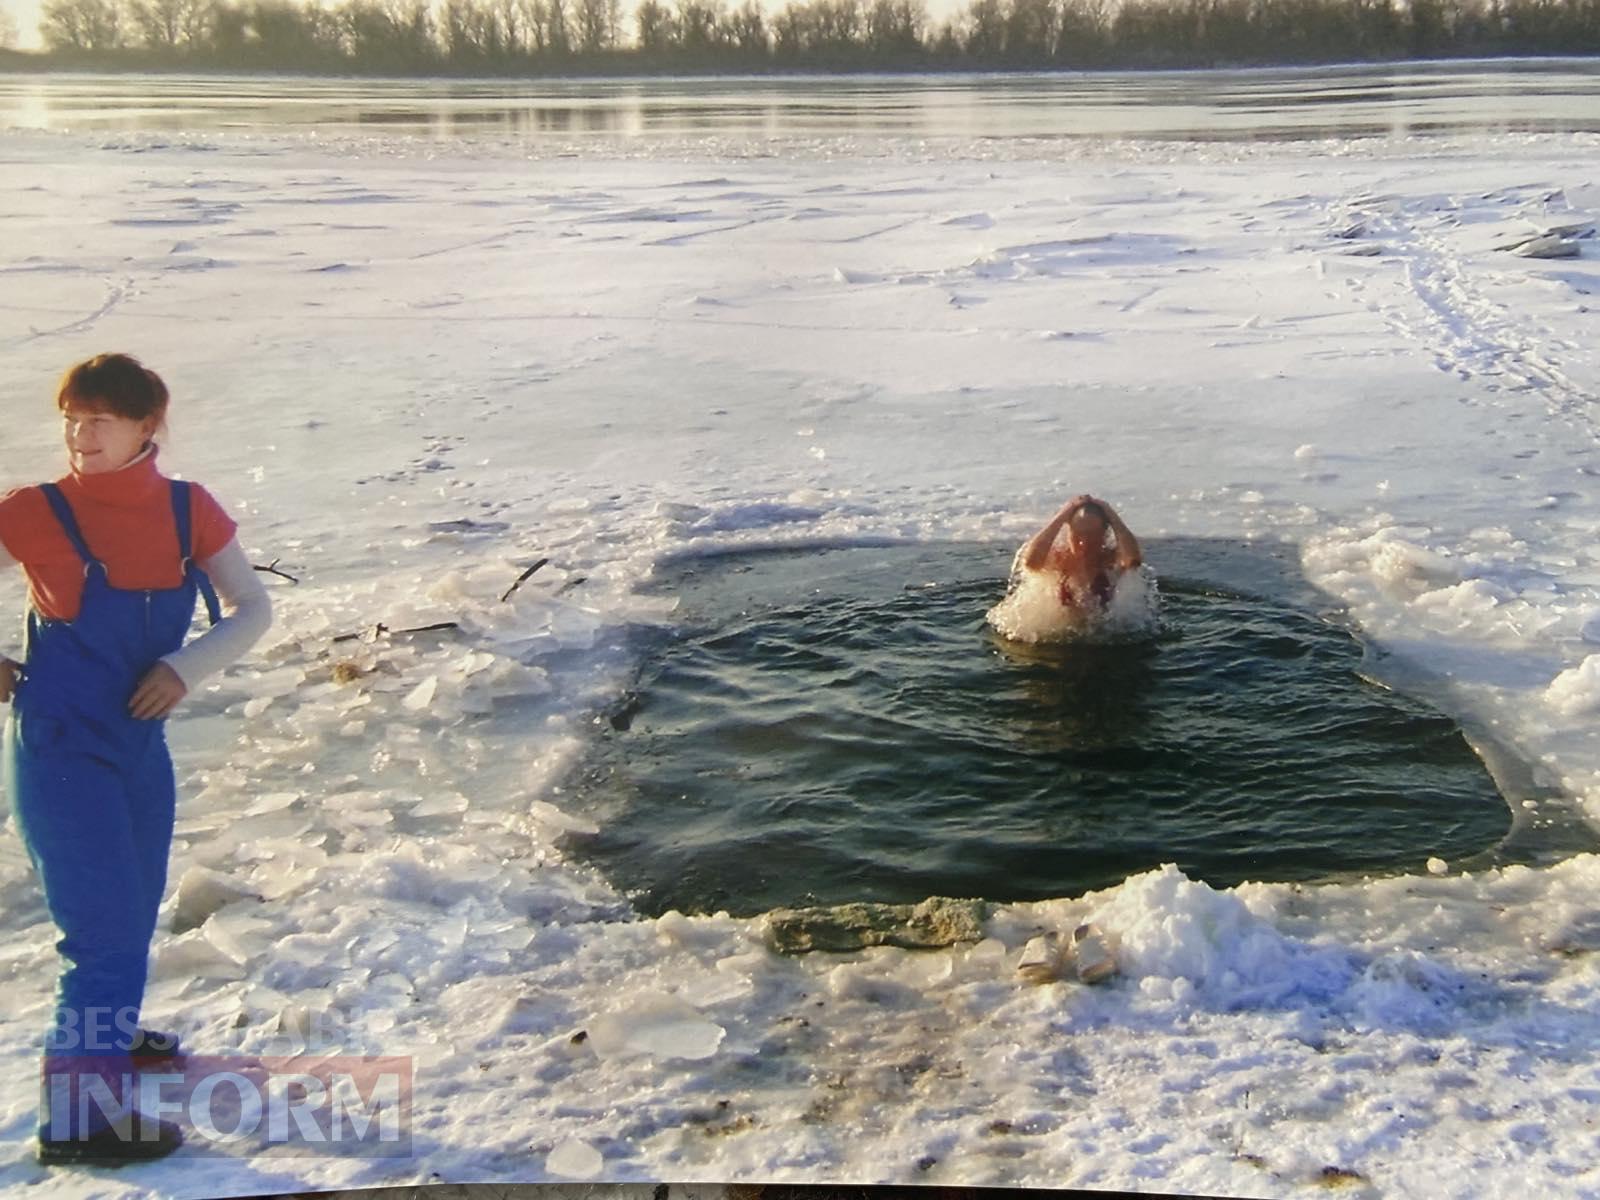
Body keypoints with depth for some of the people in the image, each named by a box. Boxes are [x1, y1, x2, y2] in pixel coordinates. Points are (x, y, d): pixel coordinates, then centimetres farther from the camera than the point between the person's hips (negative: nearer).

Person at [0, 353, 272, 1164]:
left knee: (136, 906, 23)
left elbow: (252, 608, 1)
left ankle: (107, 1036, 48)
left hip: (141, 742, 6)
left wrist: (185, 668, -12)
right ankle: (77, 1117, 9)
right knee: (105, 927, -4)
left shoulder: (187, 510, -4)